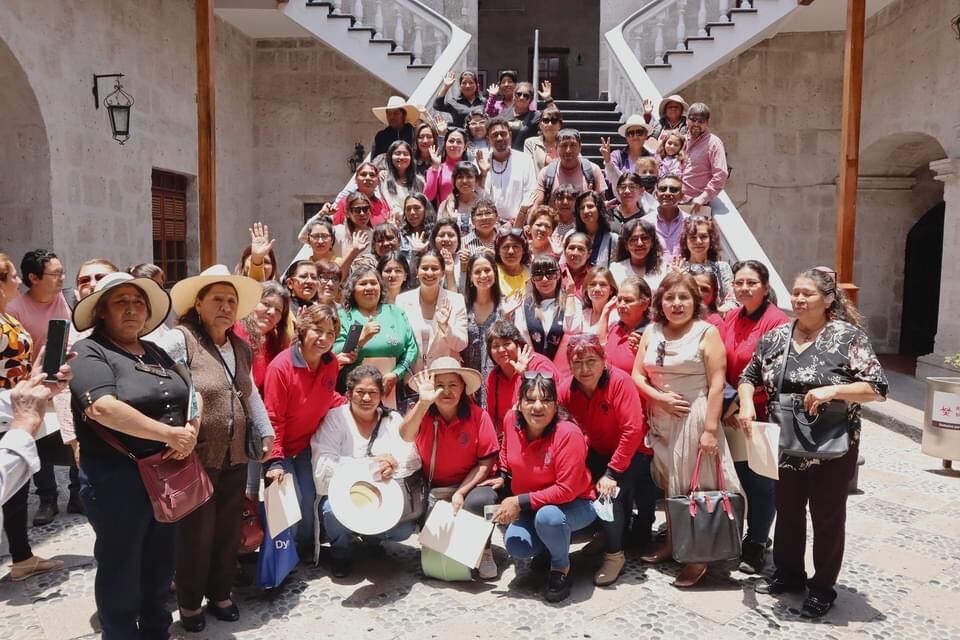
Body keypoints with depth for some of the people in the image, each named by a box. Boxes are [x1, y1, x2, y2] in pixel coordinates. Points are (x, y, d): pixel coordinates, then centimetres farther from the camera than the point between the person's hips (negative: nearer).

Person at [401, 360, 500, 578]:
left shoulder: (478, 415, -9)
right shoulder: (423, 413, -6)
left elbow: (486, 462, -8)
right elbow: (406, 436, -29)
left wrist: (461, 492, -18)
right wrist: (424, 402, -42)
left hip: (469, 484, -2)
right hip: (428, 489, 2)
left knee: (480, 501, -33)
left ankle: (483, 552, -1)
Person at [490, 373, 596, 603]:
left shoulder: (568, 433, -29)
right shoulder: (512, 420, -13)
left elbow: (567, 490, -29)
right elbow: (506, 452, 13)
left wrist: (520, 502, -28)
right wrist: (503, 476, -1)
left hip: (575, 504, -5)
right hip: (530, 506, 5)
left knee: (547, 516, -36)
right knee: (515, 545, -18)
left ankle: (561, 567, -5)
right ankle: (548, 545, 17)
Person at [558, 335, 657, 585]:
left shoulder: (620, 380, -25)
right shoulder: (566, 389, -12)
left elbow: (633, 430, -27)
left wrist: (612, 473, -26)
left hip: (633, 452, -5)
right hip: (598, 451, 5)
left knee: (610, 490, -24)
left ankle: (614, 555, -3)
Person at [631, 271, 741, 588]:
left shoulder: (707, 332, -6)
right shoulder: (651, 332, 7)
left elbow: (716, 384, -11)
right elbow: (637, 375, 8)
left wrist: (710, 429, -17)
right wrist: (660, 397, -10)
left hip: (694, 418, -5)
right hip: (661, 419, 5)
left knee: (696, 486, 1)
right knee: (668, 483, 14)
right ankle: (672, 541, 31)